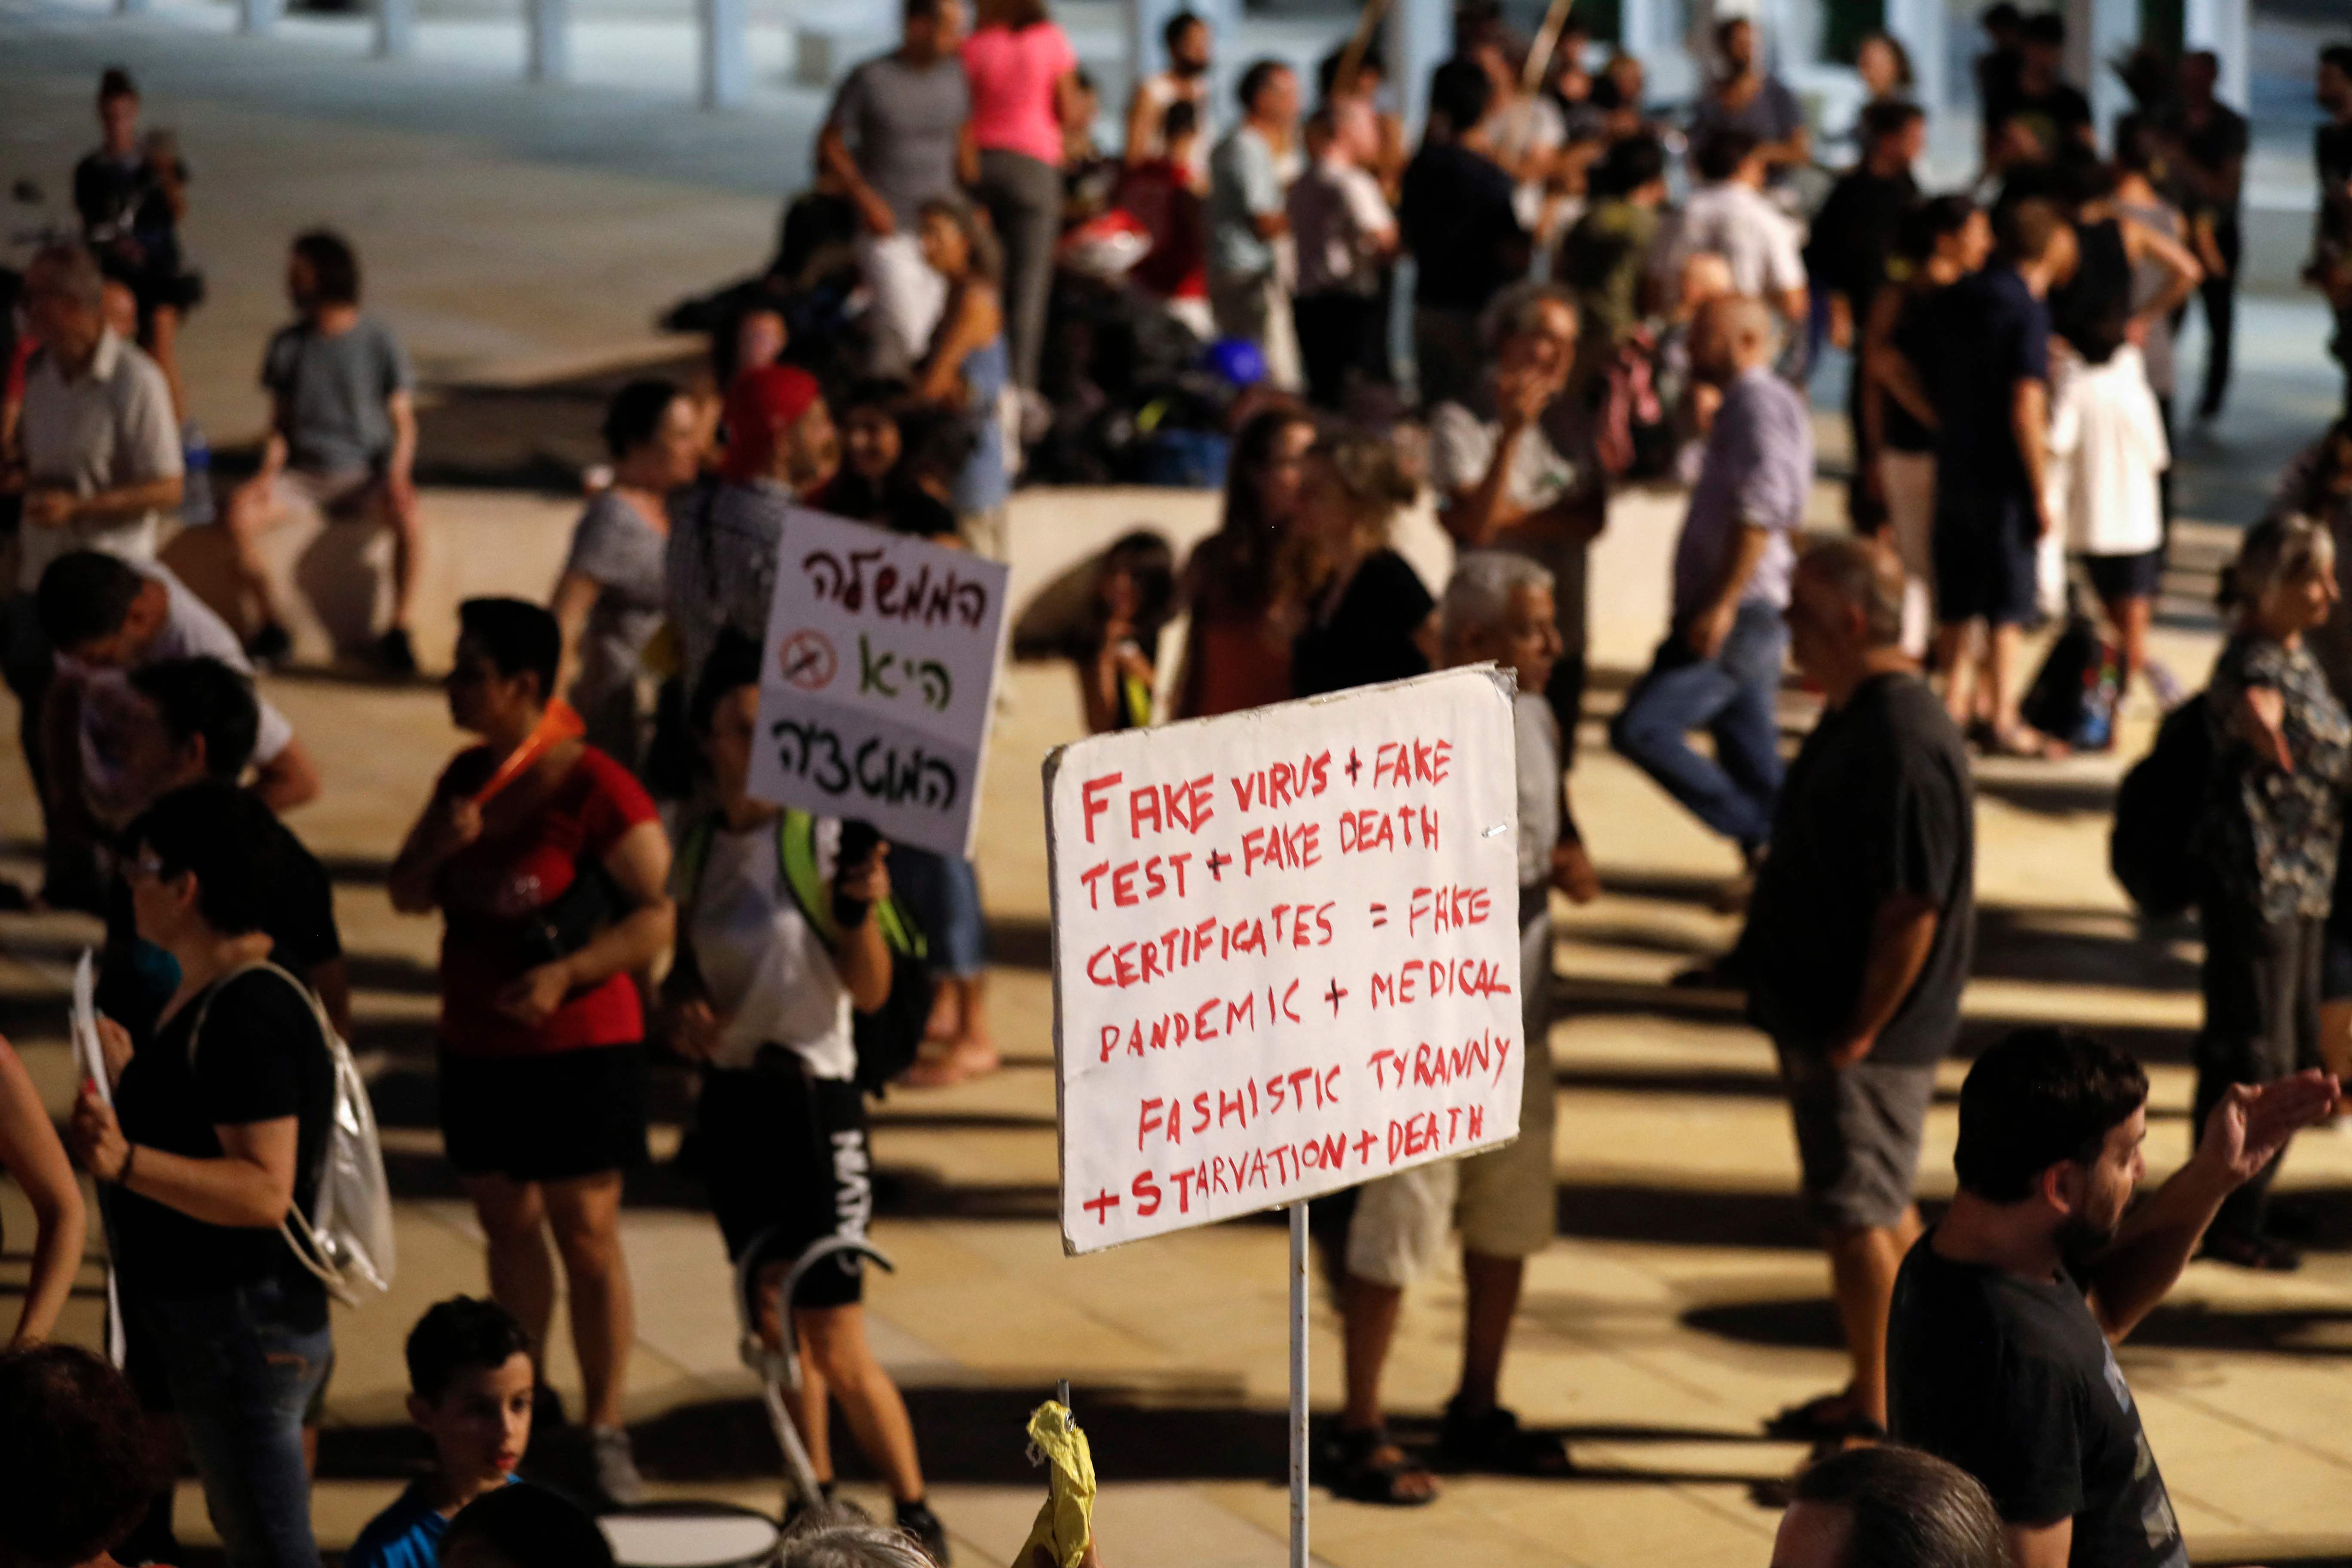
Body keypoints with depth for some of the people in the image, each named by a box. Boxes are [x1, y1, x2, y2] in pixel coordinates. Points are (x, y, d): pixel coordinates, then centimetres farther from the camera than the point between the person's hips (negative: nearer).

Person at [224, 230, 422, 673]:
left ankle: (398, 630, -19)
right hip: (304, 477, 3)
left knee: (407, 516, -36)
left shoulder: (378, 341, 1)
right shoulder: (288, 344, 10)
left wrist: (398, 473, -17)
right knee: (241, 509, -28)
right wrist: (270, 471, -7)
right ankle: (271, 626, -13)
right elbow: (280, 424, 12)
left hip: (364, 477, -3)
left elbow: (403, 423, 2)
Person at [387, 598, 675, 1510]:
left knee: (585, 1235, -2)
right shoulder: (466, 778, 6)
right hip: (476, 1048, 7)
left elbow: (659, 916, -17)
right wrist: (437, 847, -11)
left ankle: (604, 1432, 6)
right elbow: (407, 899, 10)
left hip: (578, 1049, -7)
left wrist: (567, 974, -28)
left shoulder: (596, 790, -16)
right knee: (506, 1226, 14)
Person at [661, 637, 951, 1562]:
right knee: (773, 1321, 15)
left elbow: (871, 992, -15)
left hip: (813, 1099, -6)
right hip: (731, 1095, 6)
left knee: (835, 1346, -5)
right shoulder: (695, 840, 3)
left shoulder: (825, 837, -13)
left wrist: (862, 911, -32)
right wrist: (679, 1008, -4)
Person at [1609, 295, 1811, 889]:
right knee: (1751, 756, 10)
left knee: (1641, 728, -15)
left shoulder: (1760, 402, -10)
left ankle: (1762, 838, -12)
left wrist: (1721, 605, -26)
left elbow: (1761, 512, -22)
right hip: (1737, 617, 10)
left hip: (1739, 615, -10)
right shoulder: (1742, 405, 22)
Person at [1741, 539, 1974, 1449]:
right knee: (1880, 1207, 19)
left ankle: (1879, 1423, 5)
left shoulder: (1902, 742, -24)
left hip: (1865, 1034, -10)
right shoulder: (1854, 715, 9)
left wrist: (1858, 1032, -22)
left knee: (1858, 1214, -3)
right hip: (1816, 1013, 10)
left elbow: (1913, 906, -26)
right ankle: (1881, 1390, 30)